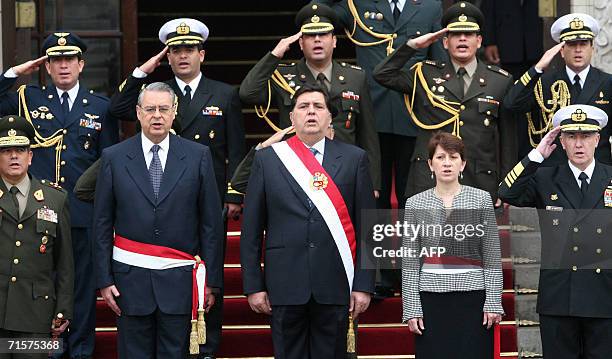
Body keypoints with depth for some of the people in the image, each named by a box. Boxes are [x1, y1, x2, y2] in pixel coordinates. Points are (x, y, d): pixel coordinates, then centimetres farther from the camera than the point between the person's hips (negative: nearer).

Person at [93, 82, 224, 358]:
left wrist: (212, 280, 0)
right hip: (131, 277, 0)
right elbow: (102, 224, 5)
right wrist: (104, 279, 0)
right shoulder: (114, 158, 4)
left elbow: (211, 223, 3)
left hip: (179, 280, 0)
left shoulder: (198, 156, 3)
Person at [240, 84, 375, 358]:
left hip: (335, 283, 0)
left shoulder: (354, 158, 6)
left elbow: (366, 225, 4)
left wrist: (364, 284, -2)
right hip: (285, 283, 0)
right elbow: (252, 229, 5)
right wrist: (253, 285, 0)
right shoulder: (266, 159, 6)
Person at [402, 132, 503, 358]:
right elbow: (410, 264, 6)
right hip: (431, 298, 1)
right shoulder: (416, 204, 6)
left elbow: (492, 258, 4)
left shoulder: (481, 199, 5)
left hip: (473, 297, -1)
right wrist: (411, 308, 0)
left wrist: (493, 302, -3)